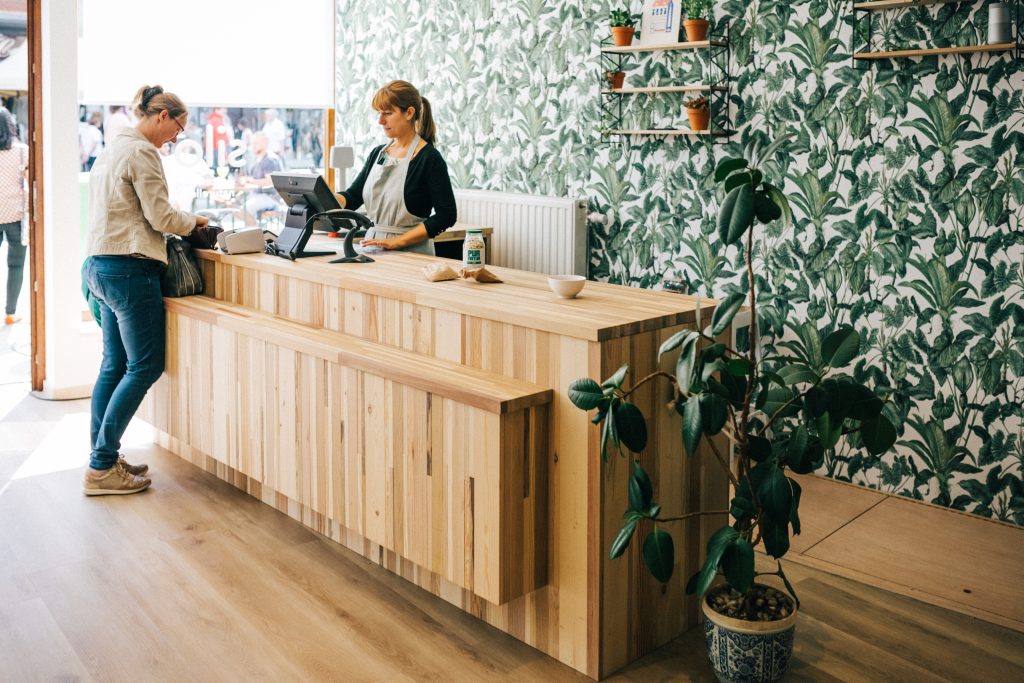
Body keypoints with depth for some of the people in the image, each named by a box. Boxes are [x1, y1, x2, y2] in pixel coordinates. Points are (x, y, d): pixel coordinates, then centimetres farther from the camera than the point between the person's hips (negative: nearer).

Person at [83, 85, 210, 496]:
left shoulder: (113, 149, 19)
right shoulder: (142, 153, -12)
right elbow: (160, 216, -13)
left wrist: (184, 223, 19)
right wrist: (194, 223, 5)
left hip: (101, 265, 10)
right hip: (129, 269, -10)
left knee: (114, 364, 13)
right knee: (145, 366, -5)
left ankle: (103, 459, 18)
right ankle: (101, 468, -4)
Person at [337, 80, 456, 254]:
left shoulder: (429, 158, -8)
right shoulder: (378, 154, 12)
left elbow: (446, 215, -13)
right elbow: (351, 197, 11)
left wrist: (398, 241, -17)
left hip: (410, 254, -5)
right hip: (373, 250, 5)